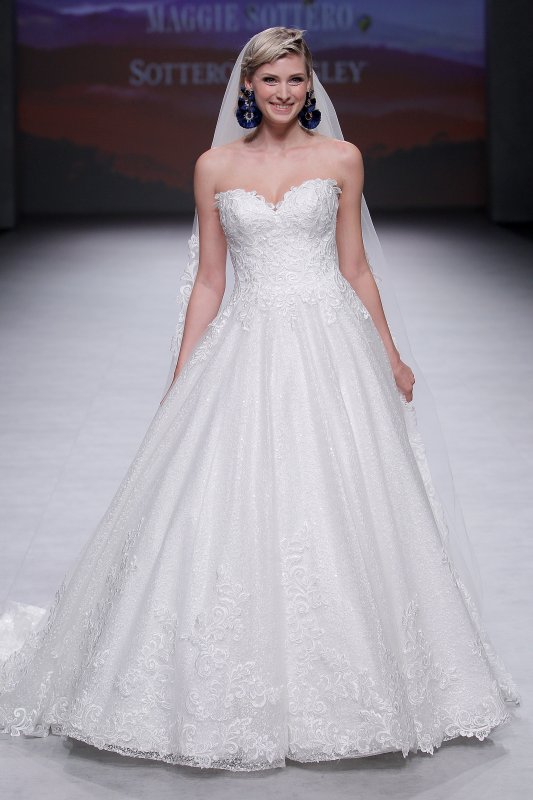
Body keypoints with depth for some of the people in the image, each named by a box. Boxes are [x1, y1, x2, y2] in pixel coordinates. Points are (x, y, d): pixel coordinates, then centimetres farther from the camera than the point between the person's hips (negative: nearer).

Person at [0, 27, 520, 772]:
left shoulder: (341, 158, 5)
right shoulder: (216, 167, 7)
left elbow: (356, 268, 10)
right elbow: (208, 279, 8)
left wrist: (390, 358, 10)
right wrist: (181, 377, 5)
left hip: (330, 347, 0)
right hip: (245, 348, 1)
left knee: (339, 515, -1)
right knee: (228, 518, -2)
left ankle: (344, 690, 14)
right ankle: (231, 697, 10)